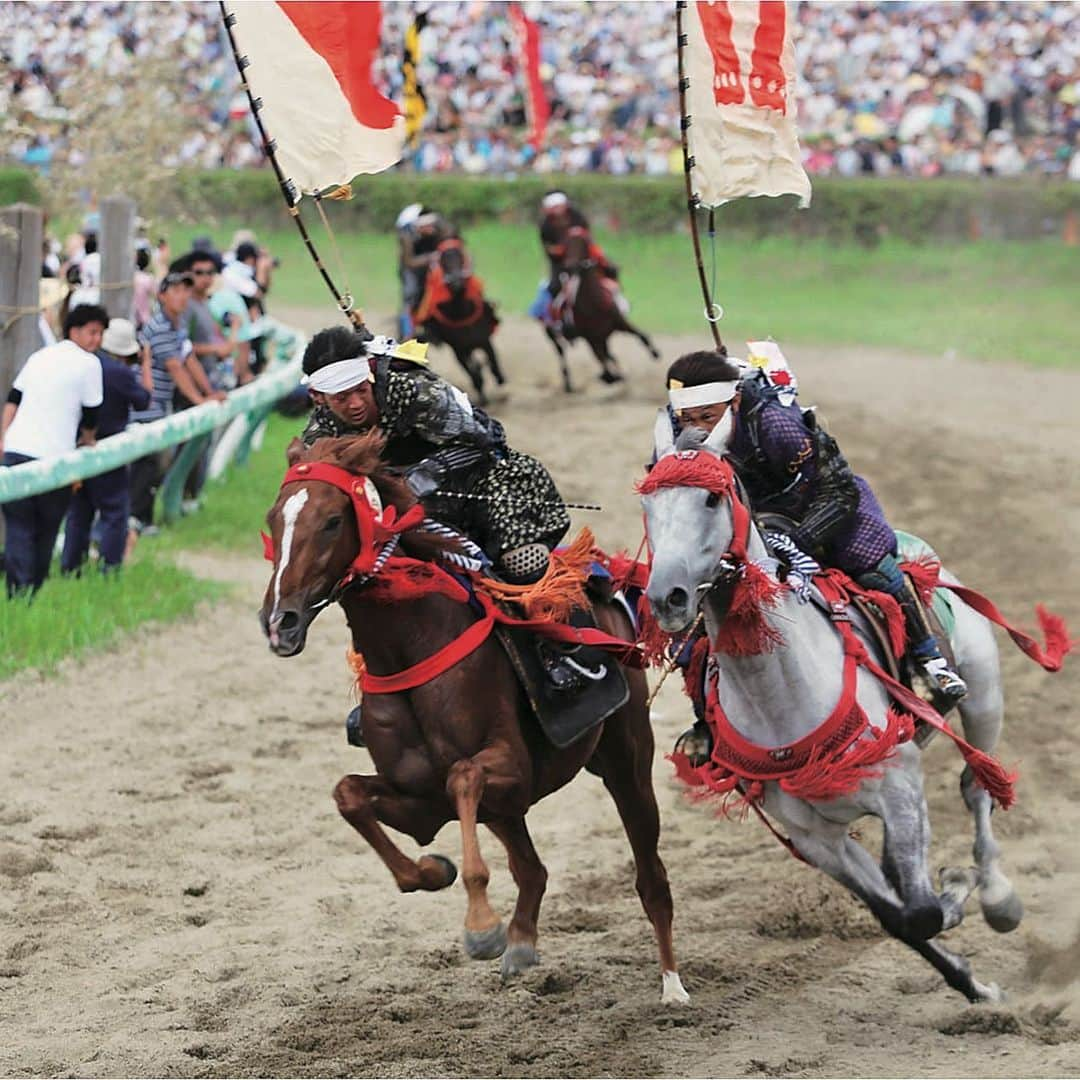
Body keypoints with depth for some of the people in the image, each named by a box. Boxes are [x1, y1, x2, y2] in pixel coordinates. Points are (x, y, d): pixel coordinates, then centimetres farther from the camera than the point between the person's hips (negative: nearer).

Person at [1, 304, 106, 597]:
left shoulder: (39, 356, 18)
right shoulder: (89, 364, -1)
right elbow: (91, 415, 3)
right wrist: (87, 440, 23)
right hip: (53, 458, -4)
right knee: (45, 534, 11)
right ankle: (35, 592, 14)